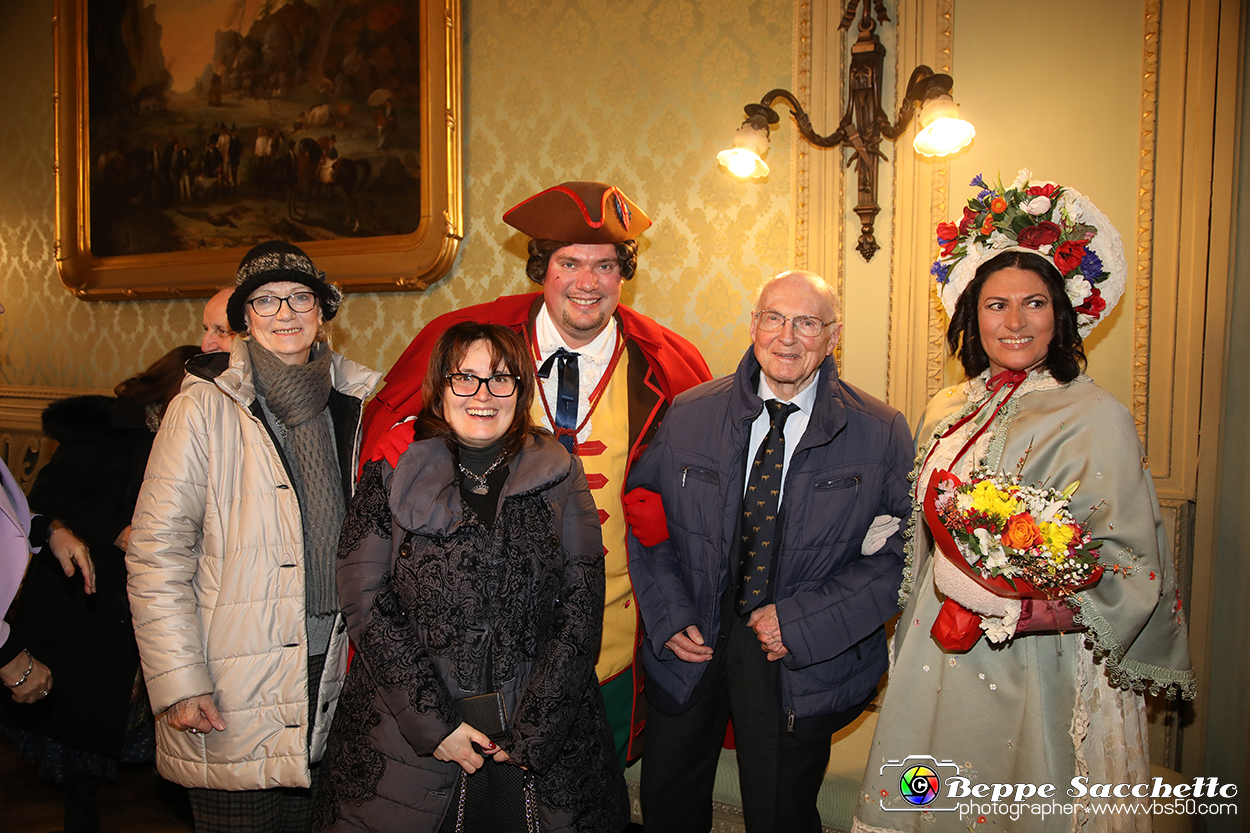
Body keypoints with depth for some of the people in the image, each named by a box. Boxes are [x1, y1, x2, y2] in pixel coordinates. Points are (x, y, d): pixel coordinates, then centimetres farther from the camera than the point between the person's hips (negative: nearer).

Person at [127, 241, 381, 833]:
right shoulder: (204, 408, -8)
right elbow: (157, 554, -9)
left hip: (331, 674, 4)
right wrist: (178, 683, -14)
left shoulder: (352, 402, 6)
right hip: (230, 698, -4)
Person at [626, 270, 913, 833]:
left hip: (801, 664, -2)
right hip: (692, 641, 2)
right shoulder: (689, 414, -3)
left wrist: (801, 622, -17)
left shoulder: (882, 434, -9)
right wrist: (668, 613, -7)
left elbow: (896, 553, -9)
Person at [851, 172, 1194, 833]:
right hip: (934, 662, 5)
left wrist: (1019, 612, -27)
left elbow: (1131, 574, -15)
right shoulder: (946, 411, 7)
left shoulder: (1094, 417, -11)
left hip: (1026, 672, -5)